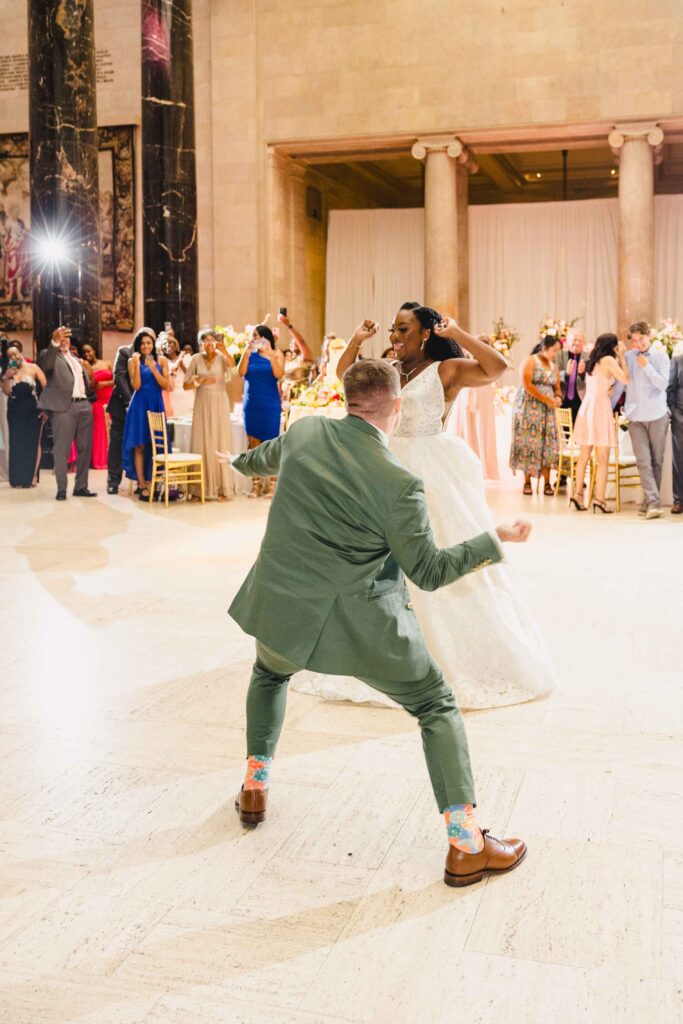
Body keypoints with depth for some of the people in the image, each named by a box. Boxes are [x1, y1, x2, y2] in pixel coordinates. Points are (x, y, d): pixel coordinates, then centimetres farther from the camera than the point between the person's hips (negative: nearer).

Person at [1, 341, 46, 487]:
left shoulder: (33, 368, -1)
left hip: (33, 412, -3)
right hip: (15, 413, 3)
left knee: (33, 443, 1)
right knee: (16, 444, 4)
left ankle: (33, 476, 6)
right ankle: (18, 478, 9)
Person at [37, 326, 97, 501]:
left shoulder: (76, 359, 25)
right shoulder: (49, 355, 4)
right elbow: (47, 364, -21)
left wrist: (91, 396, 10)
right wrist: (55, 341, -36)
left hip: (84, 405, 6)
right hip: (63, 407, -6)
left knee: (85, 448, 7)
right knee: (62, 449, -5)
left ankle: (81, 486, 15)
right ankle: (61, 489, 0)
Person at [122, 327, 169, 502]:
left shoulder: (161, 360, 7)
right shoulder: (133, 361, 2)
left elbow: (165, 385, -1)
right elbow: (136, 386, -8)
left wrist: (153, 368, -13)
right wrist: (137, 364, -14)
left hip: (156, 405, 2)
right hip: (140, 405, -2)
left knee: (155, 445, 3)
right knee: (140, 445, -4)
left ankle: (151, 482, 14)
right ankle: (142, 485, -2)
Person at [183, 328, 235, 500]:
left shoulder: (222, 357, -2)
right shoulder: (196, 359, 3)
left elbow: (232, 365, -26)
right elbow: (186, 385, 4)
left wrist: (224, 350, -43)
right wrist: (200, 381, -12)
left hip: (219, 403, -1)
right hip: (202, 404, 1)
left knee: (220, 443, 0)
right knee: (202, 443, 0)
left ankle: (221, 487, 4)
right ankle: (203, 488, 3)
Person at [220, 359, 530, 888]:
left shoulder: (306, 432, -2)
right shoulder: (400, 483, -16)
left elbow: (268, 457, 22)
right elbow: (429, 571, -8)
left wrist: (239, 461, 46)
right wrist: (497, 540, 1)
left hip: (283, 608, 4)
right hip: (366, 623, -4)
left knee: (270, 674, 37)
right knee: (437, 706, 13)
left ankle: (255, 786, 39)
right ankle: (466, 845, 9)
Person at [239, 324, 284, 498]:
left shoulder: (277, 354, 3)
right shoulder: (250, 354, 7)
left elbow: (278, 374, -14)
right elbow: (241, 373, -8)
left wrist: (270, 353, -19)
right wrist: (247, 351, -14)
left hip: (270, 405, -2)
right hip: (251, 404, 2)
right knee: (254, 444, 2)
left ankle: (272, 484, 2)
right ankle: (256, 484, 6)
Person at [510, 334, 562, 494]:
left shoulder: (554, 366, 16)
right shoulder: (530, 361, -4)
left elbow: (556, 388, 20)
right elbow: (527, 385, -14)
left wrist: (558, 397, -5)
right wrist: (547, 399, -17)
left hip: (547, 410, 6)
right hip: (529, 408, -5)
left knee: (547, 444, -1)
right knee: (529, 443, -5)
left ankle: (547, 483, -2)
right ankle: (527, 482, 0)